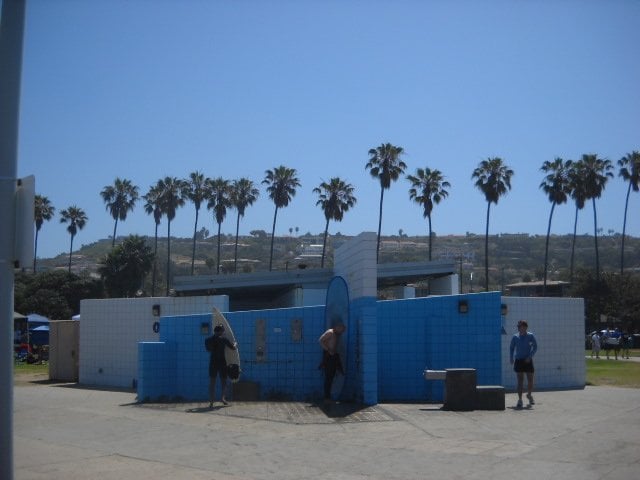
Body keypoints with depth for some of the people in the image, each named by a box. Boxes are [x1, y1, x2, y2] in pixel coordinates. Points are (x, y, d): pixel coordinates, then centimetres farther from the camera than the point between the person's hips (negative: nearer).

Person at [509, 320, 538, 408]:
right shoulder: (515, 337, 2)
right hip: (519, 360, 0)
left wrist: (530, 356, -13)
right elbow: (511, 348, 12)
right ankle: (520, 400, 0)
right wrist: (511, 358, 0)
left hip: (528, 361, 0)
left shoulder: (530, 336, -1)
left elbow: (535, 347, -1)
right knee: (520, 381, -4)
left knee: (530, 380, 3)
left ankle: (529, 395, 31)